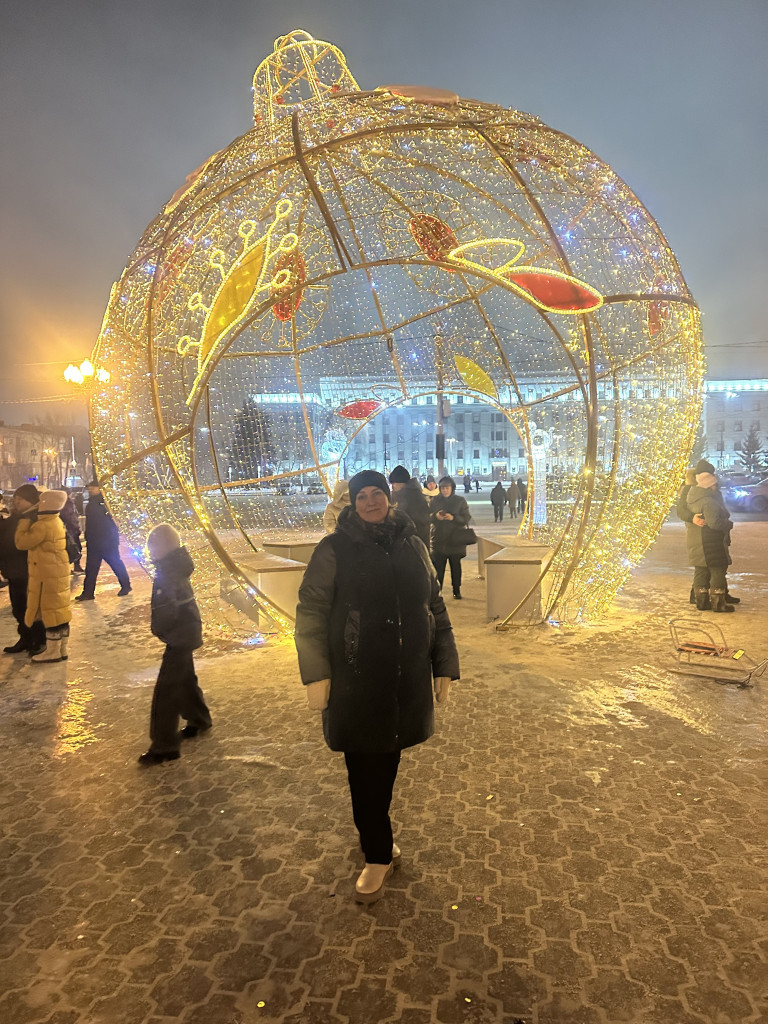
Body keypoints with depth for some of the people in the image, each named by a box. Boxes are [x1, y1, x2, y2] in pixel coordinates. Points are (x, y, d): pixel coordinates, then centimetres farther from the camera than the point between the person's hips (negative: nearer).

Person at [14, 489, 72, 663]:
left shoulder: (42, 525, -19)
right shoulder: (57, 522, 10)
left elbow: (21, 542, -13)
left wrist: (24, 520, -6)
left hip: (47, 576, -9)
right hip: (58, 573, 9)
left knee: (50, 611, -1)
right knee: (59, 611, 12)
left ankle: (53, 651, 6)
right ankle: (63, 649, 18)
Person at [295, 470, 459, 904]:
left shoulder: (412, 545, 4)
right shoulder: (334, 550, -7)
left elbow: (435, 606, 9)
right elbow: (311, 612, -6)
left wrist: (445, 667, 8)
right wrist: (316, 674, -11)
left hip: (408, 680, 3)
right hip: (356, 681, -3)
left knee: (388, 763, 17)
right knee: (365, 770, 5)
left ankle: (377, 833, 41)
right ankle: (378, 855, 24)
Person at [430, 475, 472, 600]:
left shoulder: (460, 501, 2)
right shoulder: (435, 501, 8)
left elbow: (467, 518, -4)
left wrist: (453, 517, -21)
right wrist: (435, 516, -17)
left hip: (456, 540, -1)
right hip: (439, 541, 1)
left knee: (456, 566, 8)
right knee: (438, 567, -2)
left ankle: (456, 590, 21)